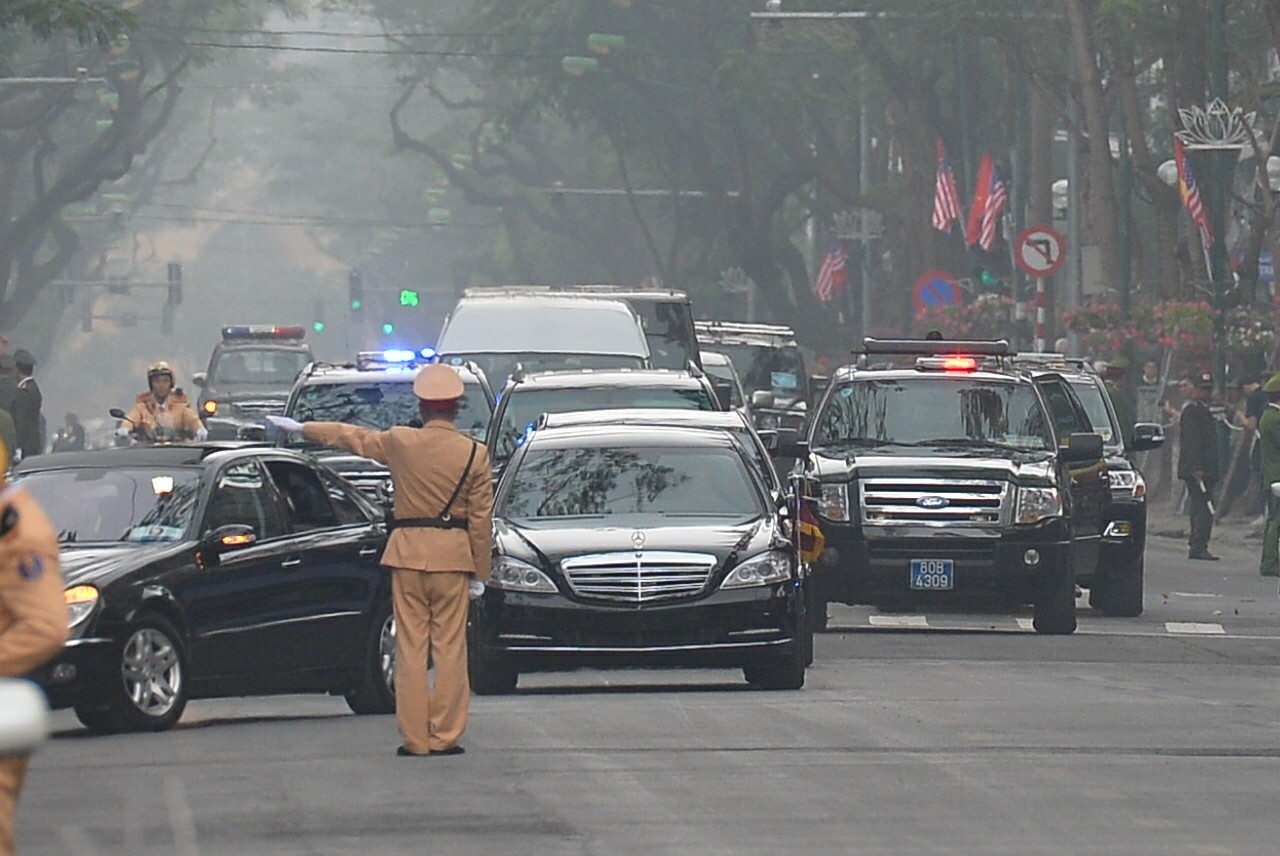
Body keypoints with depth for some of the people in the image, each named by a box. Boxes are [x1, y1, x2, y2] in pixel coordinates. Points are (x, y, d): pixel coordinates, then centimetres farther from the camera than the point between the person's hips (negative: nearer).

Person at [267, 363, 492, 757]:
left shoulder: (400, 443, -2)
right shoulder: (474, 454, -3)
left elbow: (351, 437, 13)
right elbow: (481, 518, -1)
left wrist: (301, 428, 28)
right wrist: (480, 572, 8)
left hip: (408, 551, 1)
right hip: (453, 554, -1)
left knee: (411, 647, 4)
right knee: (449, 647, 3)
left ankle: (415, 738, 4)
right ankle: (445, 736, 3)